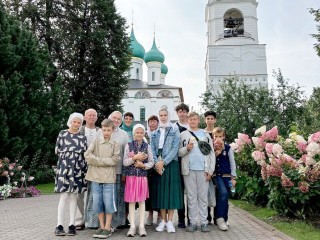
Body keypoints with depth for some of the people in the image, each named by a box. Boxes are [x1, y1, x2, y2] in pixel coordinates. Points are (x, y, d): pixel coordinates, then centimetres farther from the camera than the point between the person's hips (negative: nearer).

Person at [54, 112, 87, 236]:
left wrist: (85, 170, 3)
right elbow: (57, 150, 8)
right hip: (64, 167, -2)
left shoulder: (82, 137, 9)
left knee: (73, 196, 5)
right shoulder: (62, 134, 5)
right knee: (64, 196, -5)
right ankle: (59, 225, 2)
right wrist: (66, 155, 2)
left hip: (77, 169, 2)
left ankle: (72, 225, 11)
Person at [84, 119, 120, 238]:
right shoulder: (96, 141, 7)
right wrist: (105, 161, -11)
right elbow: (87, 155, -7)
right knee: (97, 203, 7)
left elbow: (115, 160, -7)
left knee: (108, 203, 2)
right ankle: (102, 226, 22)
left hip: (109, 178, -1)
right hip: (95, 177, 2)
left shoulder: (115, 144, 5)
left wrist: (99, 161, -10)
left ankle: (107, 228, 15)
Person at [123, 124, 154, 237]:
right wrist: (135, 158, -17)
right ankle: (132, 226, 13)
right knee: (131, 201, 3)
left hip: (142, 176, 1)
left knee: (142, 201, 6)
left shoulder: (147, 146, 3)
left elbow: (151, 162, 2)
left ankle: (141, 226, 14)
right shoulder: (128, 145, 1)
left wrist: (143, 165, -15)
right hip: (131, 176, 0)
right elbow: (125, 162, -4)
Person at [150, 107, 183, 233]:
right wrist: (156, 163, -12)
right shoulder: (154, 134, 14)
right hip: (157, 166, 3)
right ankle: (163, 221, 12)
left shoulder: (175, 132, 4)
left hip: (171, 164, -3)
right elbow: (152, 149, 5)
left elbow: (175, 149, -7)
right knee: (160, 191, 4)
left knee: (171, 191, -2)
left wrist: (163, 162, -16)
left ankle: (169, 221, 5)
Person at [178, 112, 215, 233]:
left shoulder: (205, 134, 11)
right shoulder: (183, 135, 9)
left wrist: (210, 170, 0)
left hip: (203, 169, 0)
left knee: (203, 196, 5)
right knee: (191, 196, 5)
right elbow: (179, 152, 4)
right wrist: (187, 148, -15)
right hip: (189, 169, 0)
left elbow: (211, 153, 7)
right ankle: (193, 222, 12)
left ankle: (204, 222, 12)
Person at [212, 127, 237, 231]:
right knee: (223, 193, -21)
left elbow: (232, 163, 4)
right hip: (216, 175, -1)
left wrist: (233, 177, 1)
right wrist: (215, 154, -12)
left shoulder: (228, 148, 0)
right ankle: (220, 218, -11)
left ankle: (222, 219, 19)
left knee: (223, 197, 4)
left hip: (226, 175, 1)